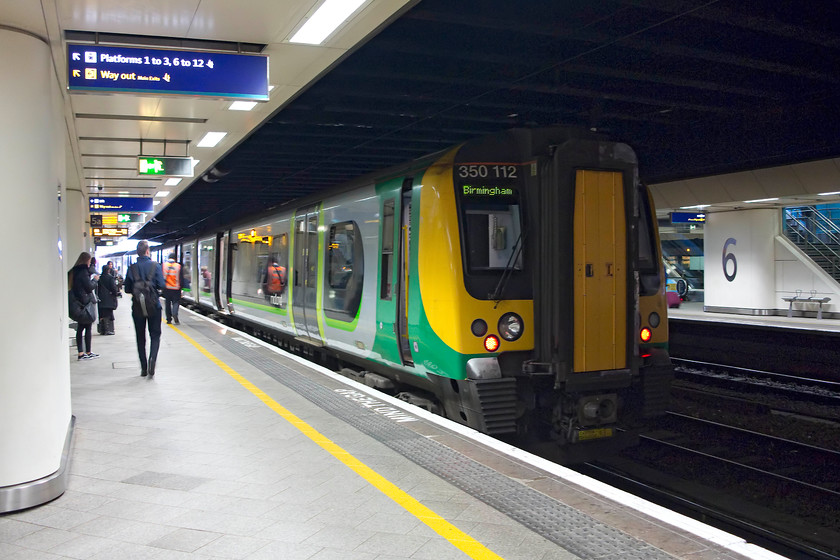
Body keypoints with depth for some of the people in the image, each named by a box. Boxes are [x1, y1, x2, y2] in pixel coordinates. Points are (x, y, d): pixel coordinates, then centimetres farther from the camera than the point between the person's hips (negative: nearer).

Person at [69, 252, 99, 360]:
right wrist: (94, 279, 4)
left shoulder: (73, 271, 10)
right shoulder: (83, 272, -14)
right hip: (86, 302, -8)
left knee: (80, 328, 9)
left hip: (78, 303, 8)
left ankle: (81, 353, 10)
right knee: (88, 328, -1)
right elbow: (90, 287, -14)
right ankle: (88, 352, 4)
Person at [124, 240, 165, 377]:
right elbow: (161, 285, -12)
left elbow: (127, 289, 0)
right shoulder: (155, 266, -6)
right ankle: (152, 358, -19)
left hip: (137, 307, 1)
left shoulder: (132, 268, -2)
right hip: (153, 306, -1)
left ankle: (144, 368, 11)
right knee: (155, 335, 7)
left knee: (140, 337, 10)